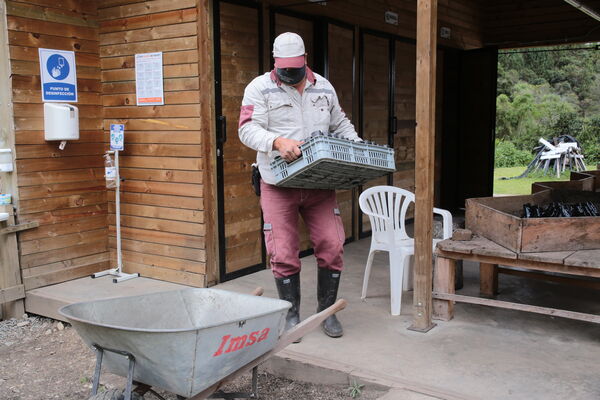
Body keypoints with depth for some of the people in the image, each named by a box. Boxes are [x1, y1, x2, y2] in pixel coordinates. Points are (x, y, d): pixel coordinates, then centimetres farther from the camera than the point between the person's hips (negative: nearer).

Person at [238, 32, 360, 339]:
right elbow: (248, 130, -11)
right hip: (279, 184, -3)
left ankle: (326, 311, 19)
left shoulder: (324, 88, 14)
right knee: (283, 253, 0)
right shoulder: (260, 88, 0)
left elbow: (341, 126, 23)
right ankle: (291, 315, 18)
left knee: (332, 246, 0)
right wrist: (278, 142, -29)